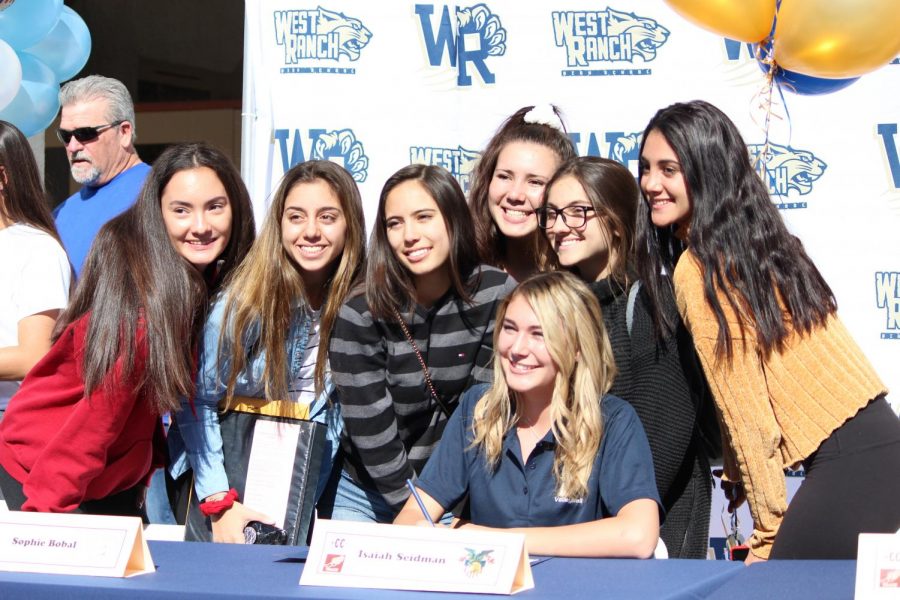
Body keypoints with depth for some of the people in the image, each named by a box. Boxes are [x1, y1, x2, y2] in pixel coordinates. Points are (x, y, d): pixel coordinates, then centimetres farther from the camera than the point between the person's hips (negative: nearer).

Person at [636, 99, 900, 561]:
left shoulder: (699, 269, -12)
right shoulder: (754, 242, 15)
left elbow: (746, 408, -12)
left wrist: (767, 535, -7)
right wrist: (739, 472, 17)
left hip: (847, 467, -9)